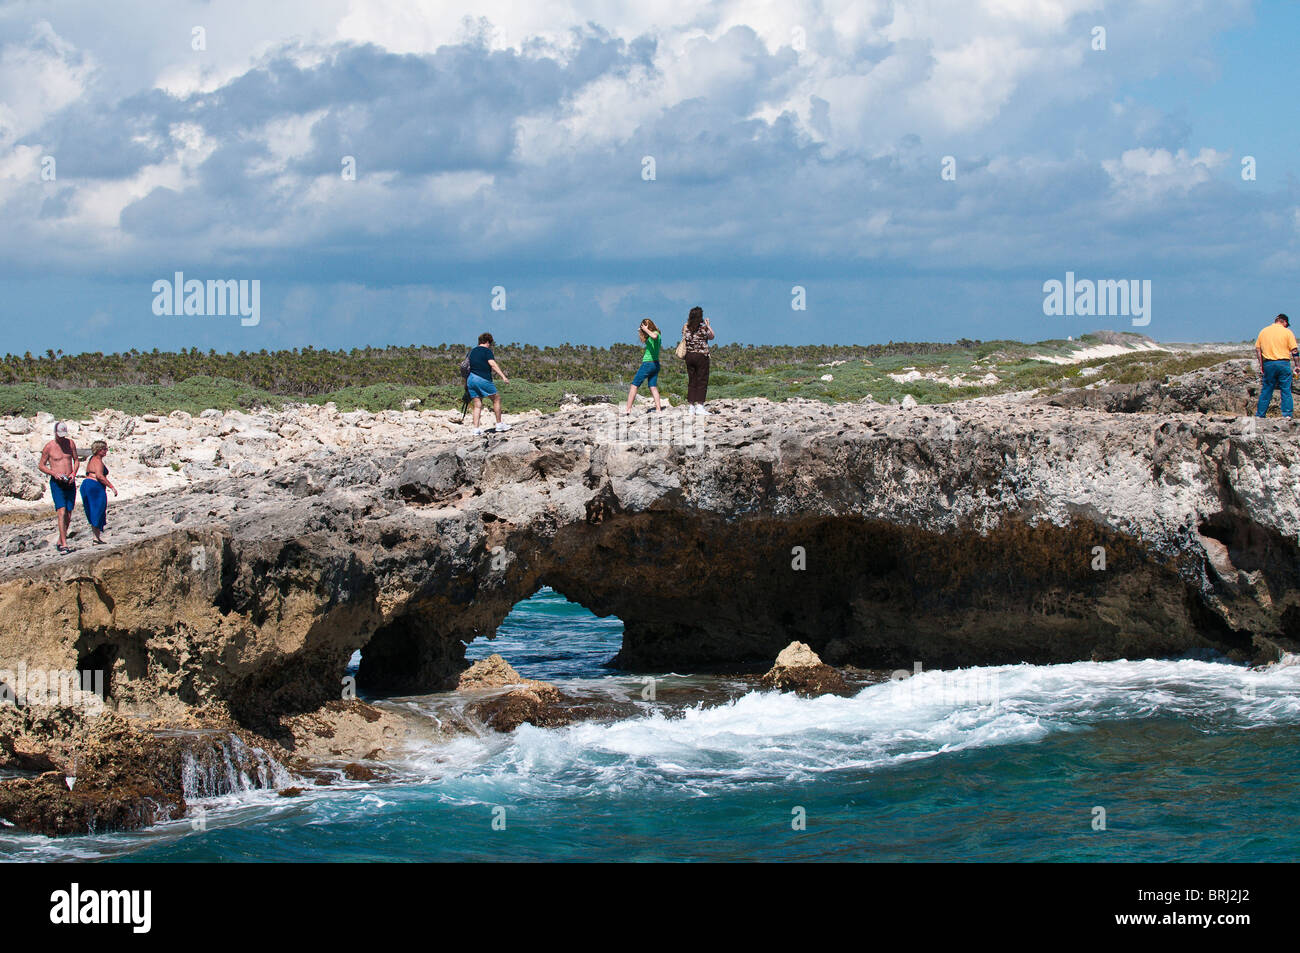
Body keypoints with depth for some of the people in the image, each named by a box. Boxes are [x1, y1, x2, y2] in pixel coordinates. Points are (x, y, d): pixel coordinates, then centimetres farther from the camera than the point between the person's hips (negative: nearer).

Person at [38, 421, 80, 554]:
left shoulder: (70, 443, 6)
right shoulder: (49, 447, -5)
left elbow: (76, 460, 15)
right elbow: (41, 465, 2)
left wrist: (74, 473, -4)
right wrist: (53, 473, -14)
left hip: (70, 482, 4)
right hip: (57, 483, -4)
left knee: (68, 514, 4)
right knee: (61, 512, -16)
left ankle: (60, 542, 19)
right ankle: (64, 544, -20)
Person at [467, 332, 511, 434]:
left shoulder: (472, 351, 18)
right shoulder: (487, 351, -4)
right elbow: (493, 365, -17)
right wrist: (503, 376, -24)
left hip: (471, 379, 7)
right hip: (483, 379, -7)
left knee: (477, 405, 8)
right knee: (497, 399, 8)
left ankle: (476, 428, -1)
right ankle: (499, 424, 10)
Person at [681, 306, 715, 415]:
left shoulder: (686, 328, 0)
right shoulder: (704, 328, -10)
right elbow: (711, 336, 6)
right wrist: (708, 325, 14)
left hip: (689, 356, 5)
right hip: (701, 356, -5)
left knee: (691, 382, 10)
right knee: (702, 382, -1)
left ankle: (691, 406, 9)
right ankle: (699, 406, -8)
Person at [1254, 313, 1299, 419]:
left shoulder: (1263, 331, 9)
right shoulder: (1287, 332, -1)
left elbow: (1257, 349, 9)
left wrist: (1261, 365, 12)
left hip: (1268, 364, 3)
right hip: (1283, 363, -3)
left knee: (1266, 390, 9)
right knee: (1286, 390, 2)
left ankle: (1259, 415, 11)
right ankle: (1287, 414, -3)